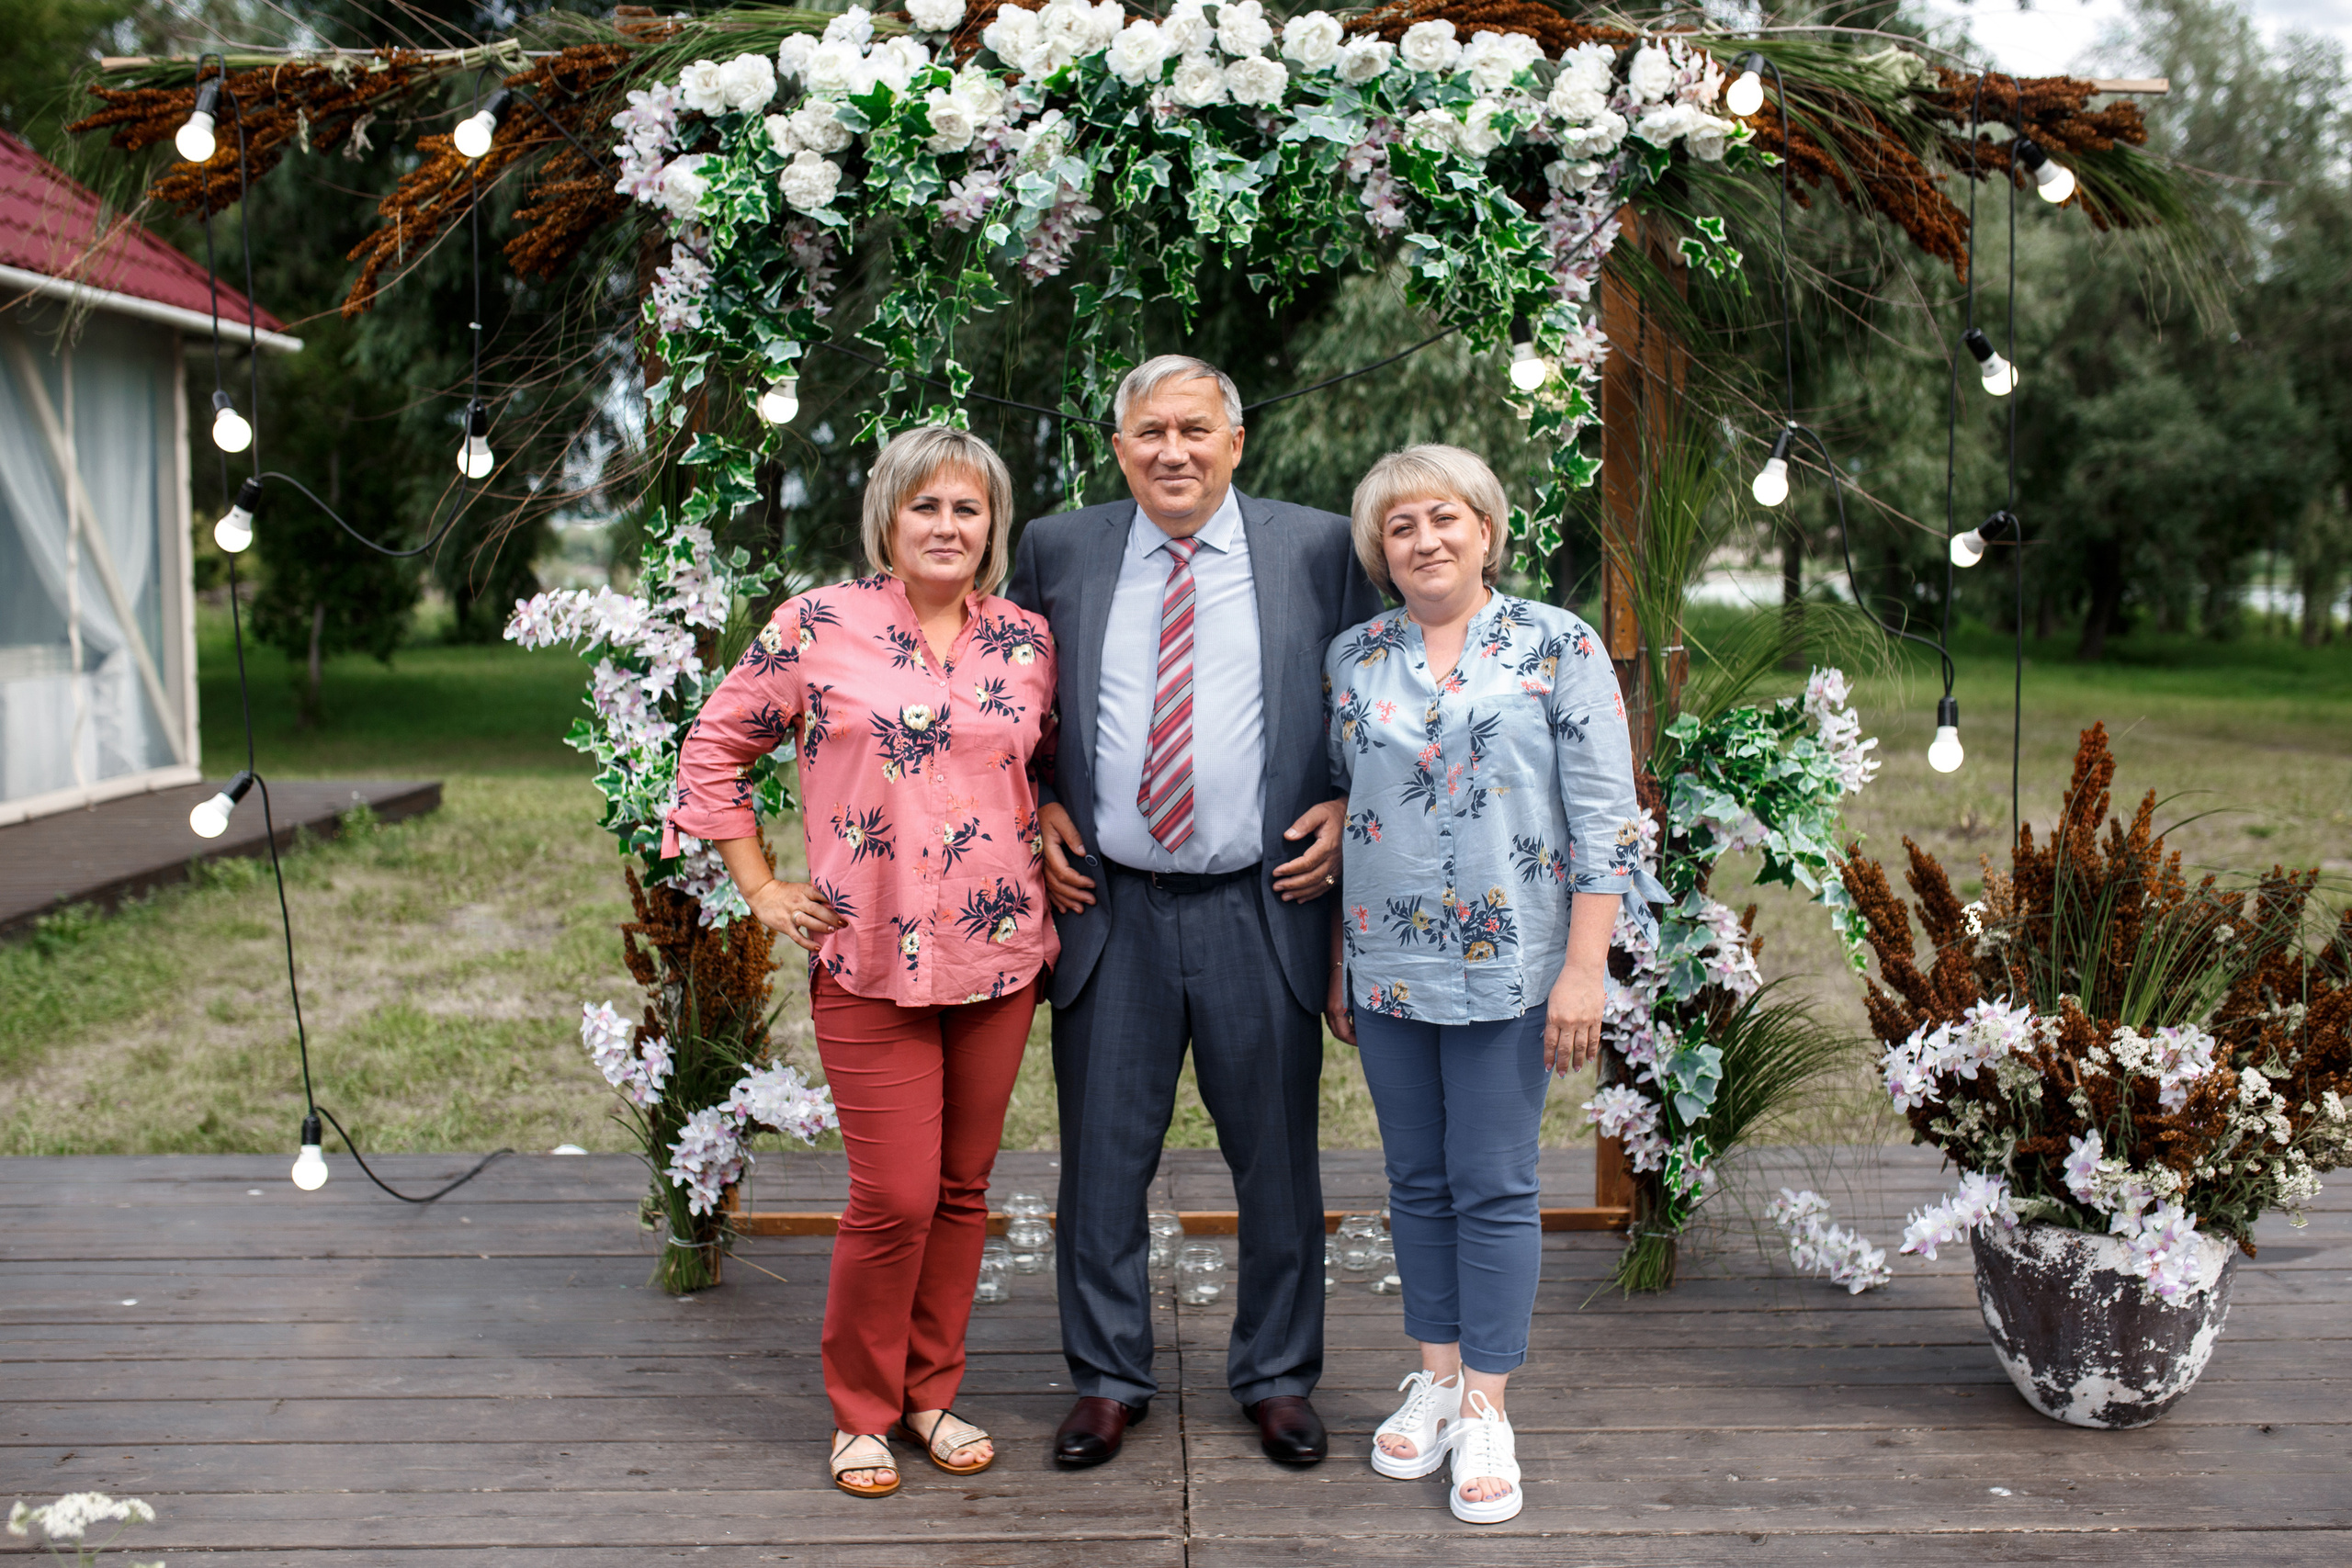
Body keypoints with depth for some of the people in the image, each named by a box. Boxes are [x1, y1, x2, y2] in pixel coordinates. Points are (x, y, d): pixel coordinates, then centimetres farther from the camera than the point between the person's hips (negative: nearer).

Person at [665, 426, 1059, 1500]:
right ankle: (860, 1411, 19)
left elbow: (1058, 761, 22)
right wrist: (763, 891, 1)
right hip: (870, 961, -3)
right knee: (895, 1198, -3)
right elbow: (713, 751, 4)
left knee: (962, 1187, 12)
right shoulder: (818, 627, -4)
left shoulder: (1028, 641, 5)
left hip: (999, 956, 4)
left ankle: (931, 1393, 29)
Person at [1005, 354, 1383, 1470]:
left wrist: (1351, 810, -3)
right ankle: (1107, 1380, 26)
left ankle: (1278, 1379, 27)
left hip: (1262, 908, -1)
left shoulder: (1315, 547, 3)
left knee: (1276, 1160, 9)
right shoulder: (1057, 551, 6)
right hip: (1109, 908, 1)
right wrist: (1038, 809, 2)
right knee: (1103, 1159, 8)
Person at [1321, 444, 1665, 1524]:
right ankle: (1435, 1377, 26)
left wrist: (1584, 969, -11)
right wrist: (1336, 961, 11)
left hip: (1509, 964, -3)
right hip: (1387, 966, 3)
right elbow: (1336, 812, 12)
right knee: (1417, 1181, 12)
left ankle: (1486, 1410, 14)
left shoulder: (1559, 646, -4)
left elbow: (1604, 819, -6)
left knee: (1494, 1186, 2)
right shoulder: (1351, 659, 7)